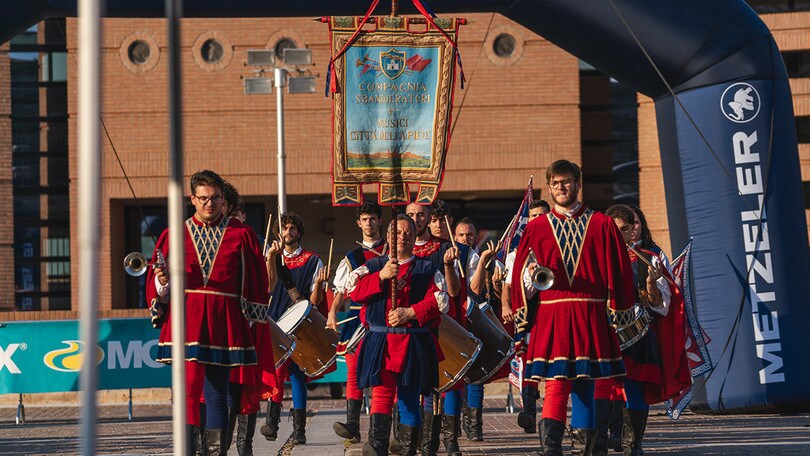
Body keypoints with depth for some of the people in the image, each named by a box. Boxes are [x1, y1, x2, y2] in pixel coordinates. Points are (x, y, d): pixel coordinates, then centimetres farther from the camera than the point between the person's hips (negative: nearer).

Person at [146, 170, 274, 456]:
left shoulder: (241, 235, 8)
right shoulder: (174, 236, 10)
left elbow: (257, 285, 10)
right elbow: (157, 289, 11)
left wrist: (253, 322, 5)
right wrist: (162, 283, -11)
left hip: (223, 324, 0)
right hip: (185, 322, 0)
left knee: (217, 392, 3)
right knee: (188, 389, -9)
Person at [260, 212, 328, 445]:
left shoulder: (312, 261, 7)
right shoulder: (272, 258, 13)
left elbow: (315, 300, 3)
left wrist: (319, 284, -17)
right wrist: (272, 258, -14)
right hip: (274, 323, 2)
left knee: (297, 374, -3)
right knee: (274, 372, -7)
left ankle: (299, 429, -1)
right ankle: (272, 422, -5)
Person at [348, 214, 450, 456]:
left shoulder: (427, 269, 11)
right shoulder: (374, 266, 14)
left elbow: (440, 301, -1)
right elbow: (354, 290, -2)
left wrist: (409, 313, -12)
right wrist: (381, 276, -15)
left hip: (414, 344, 0)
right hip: (381, 342, 0)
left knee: (409, 400, 3)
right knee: (381, 392, -16)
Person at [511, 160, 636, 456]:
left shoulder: (601, 225, 8)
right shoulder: (536, 228, 10)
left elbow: (618, 275, 6)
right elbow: (520, 276, 11)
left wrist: (618, 317, 2)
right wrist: (532, 276, -11)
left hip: (590, 317, 1)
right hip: (550, 318, -1)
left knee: (585, 385, 5)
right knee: (556, 384, -12)